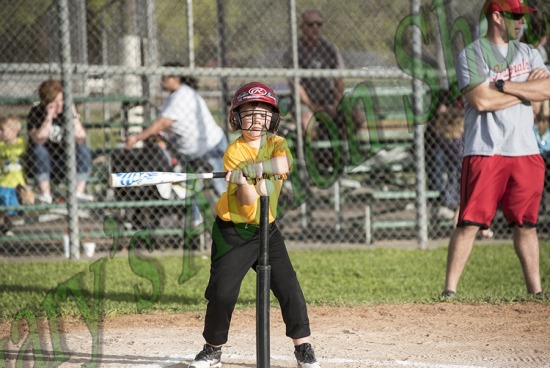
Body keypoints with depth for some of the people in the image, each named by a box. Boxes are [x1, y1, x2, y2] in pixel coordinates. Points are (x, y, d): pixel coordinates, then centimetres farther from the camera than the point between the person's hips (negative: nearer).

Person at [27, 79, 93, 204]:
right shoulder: (36, 113, -12)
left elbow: (81, 139, -19)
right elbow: (39, 139, -30)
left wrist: (74, 115, -26)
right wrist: (49, 117, -33)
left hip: (64, 162, 2)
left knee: (84, 150, -21)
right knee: (39, 150, -32)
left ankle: (79, 193, -22)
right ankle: (45, 194, -30)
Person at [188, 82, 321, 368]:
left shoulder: (276, 143, 0)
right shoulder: (233, 153, -9)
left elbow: (283, 165, -26)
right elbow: (248, 200, -18)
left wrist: (250, 169, -36)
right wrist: (242, 180, -38)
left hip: (266, 230, 3)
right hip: (233, 232, -3)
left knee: (288, 288, -5)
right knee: (222, 293, -9)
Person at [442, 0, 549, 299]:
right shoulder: (471, 55, -2)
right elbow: (481, 100, -16)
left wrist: (503, 86, -12)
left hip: (526, 151, 5)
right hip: (485, 151, -5)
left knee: (526, 224, 8)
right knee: (470, 222, -8)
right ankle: (449, 291, -5)